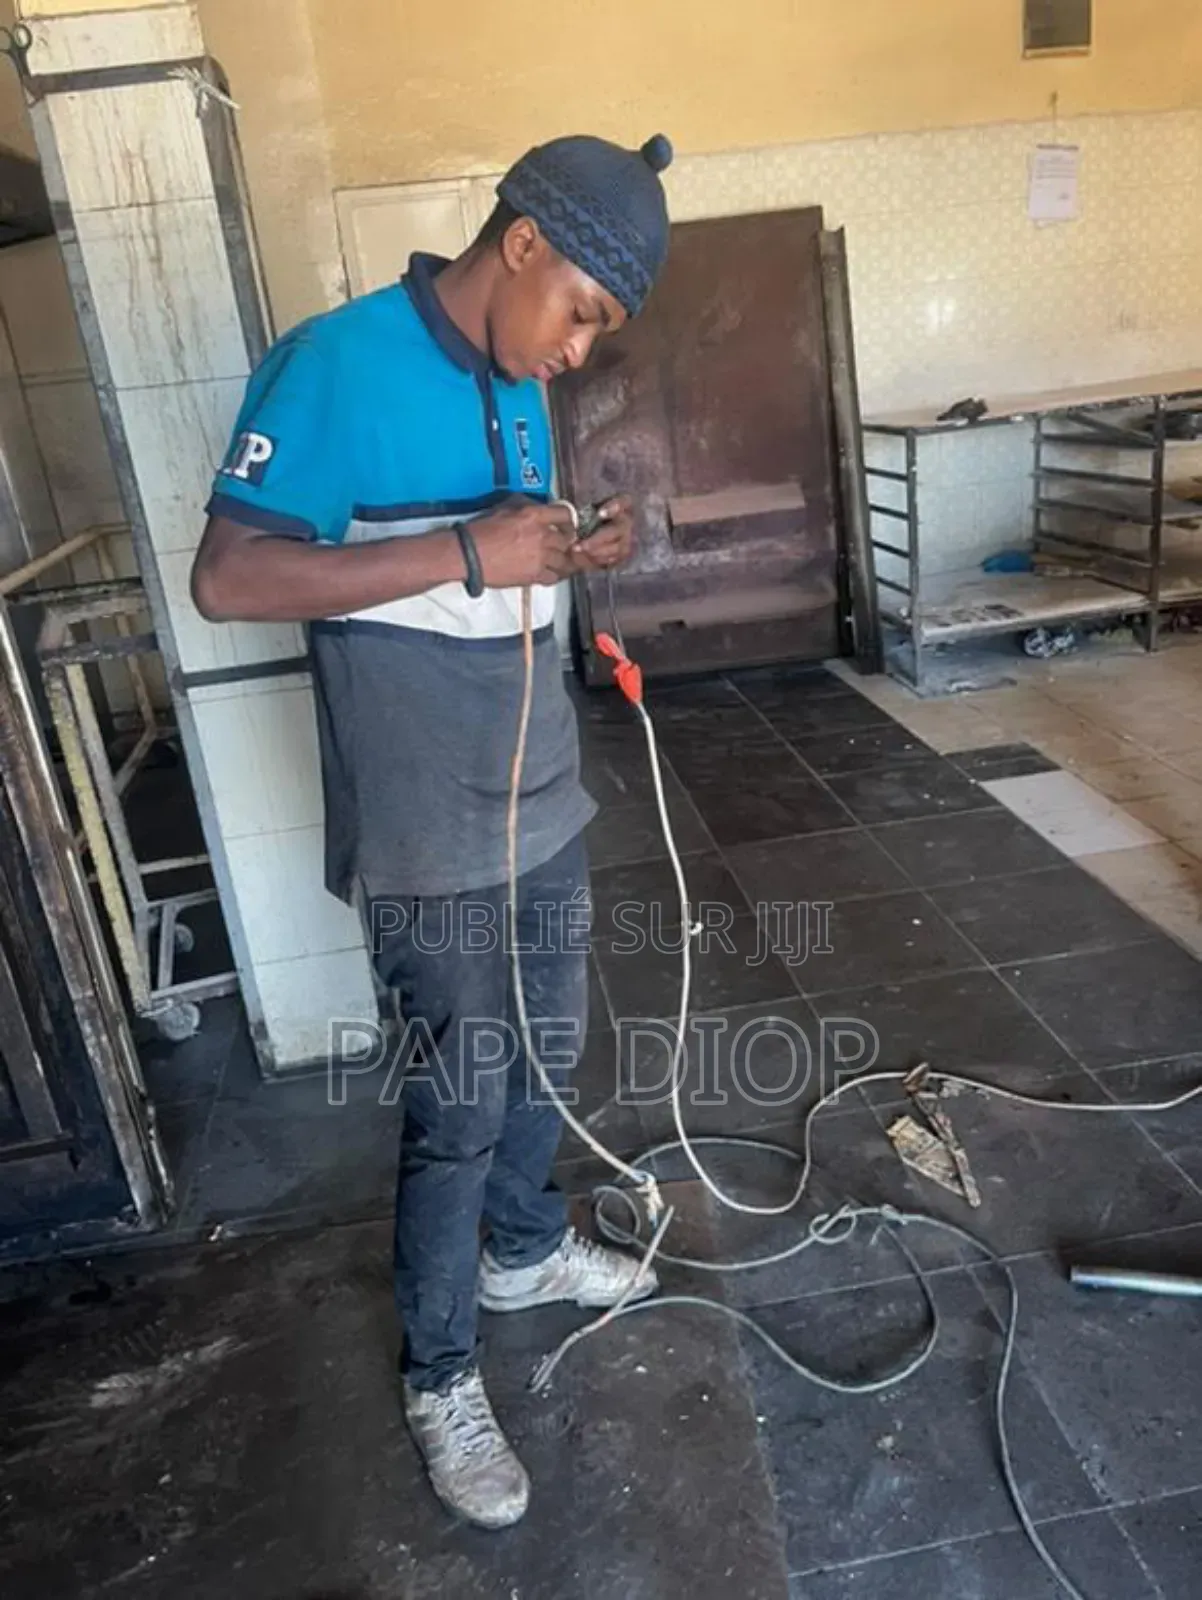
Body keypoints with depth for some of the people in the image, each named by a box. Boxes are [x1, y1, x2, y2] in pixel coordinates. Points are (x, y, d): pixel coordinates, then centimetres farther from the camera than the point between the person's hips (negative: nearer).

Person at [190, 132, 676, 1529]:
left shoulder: (516, 388, 8)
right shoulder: (335, 364, -16)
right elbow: (227, 579, -23)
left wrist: (574, 552, -3)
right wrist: (466, 552, -27)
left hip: (542, 803, 8)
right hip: (428, 836, -8)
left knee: (549, 1050, 21)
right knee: (460, 1107, 4)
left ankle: (524, 1250, 47)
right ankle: (439, 1375, 28)